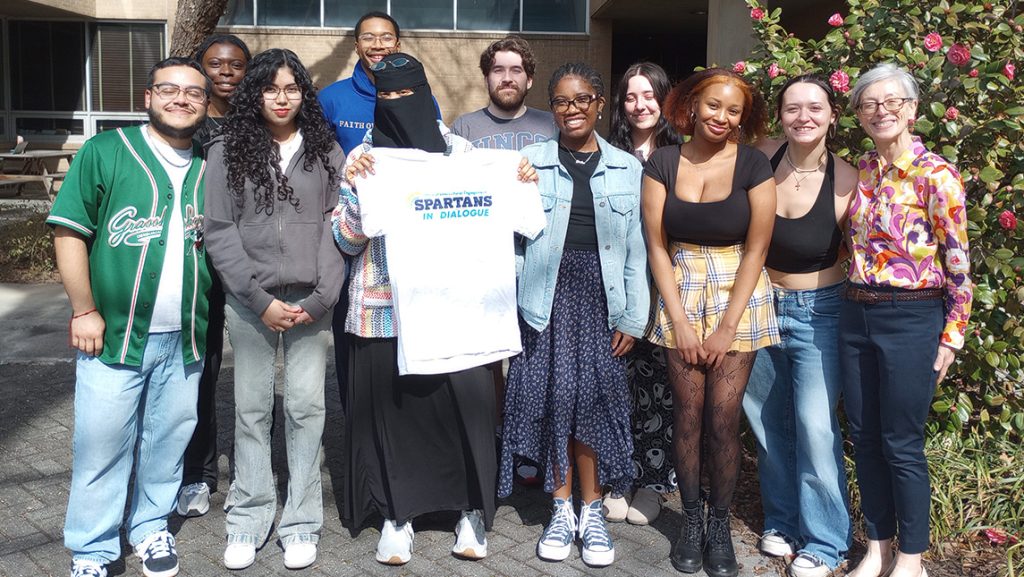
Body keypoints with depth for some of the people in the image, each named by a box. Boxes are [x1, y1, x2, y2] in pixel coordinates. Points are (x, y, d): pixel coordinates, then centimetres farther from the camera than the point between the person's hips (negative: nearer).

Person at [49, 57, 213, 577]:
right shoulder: (105, 152, -3)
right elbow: (70, 231, -5)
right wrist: (84, 310, -8)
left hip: (185, 339, 3)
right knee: (101, 446, 3)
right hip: (113, 333, -3)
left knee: (167, 441, 13)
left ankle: (151, 526, 33)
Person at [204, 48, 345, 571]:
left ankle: (301, 521, 14)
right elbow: (219, 231, -1)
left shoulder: (326, 150, 7)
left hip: (311, 301, 0)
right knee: (251, 408, 5)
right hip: (249, 302, 0)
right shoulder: (228, 150, 4)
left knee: (306, 407, 3)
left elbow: (335, 227, 3)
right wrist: (260, 300, -9)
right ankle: (249, 519, 18)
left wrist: (321, 298, -8)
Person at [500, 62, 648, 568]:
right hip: (548, 294, 0)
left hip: (600, 297, 1)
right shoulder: (531, 160, 5)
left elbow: (635, 249, 6)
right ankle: (562, 510, 17)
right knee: (553, 397, 1)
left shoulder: (627, 168, 8)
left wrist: (633, 317, 2)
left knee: (595, 398, 1)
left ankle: (592, 512, 17)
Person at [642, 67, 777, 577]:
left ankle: (720, 525, 17)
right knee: (687, 413, 2)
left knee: (723, 416, -2)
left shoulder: (753, 166, -5)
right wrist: (679, 321, -7)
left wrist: (727, 327, -9)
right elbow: (657, 245, -1)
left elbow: (755, 249, -6)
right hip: (680, 295, 1)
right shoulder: (662, 164, -1)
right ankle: (690, 520, 20)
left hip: (738, 296, -1)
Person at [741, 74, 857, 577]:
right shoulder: (761, 159, -8)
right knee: (769, 421, 13)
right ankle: (782, 520, 32)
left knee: (815, 425, -7)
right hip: (759, 304, 3)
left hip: (818, 311, -3)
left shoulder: (846, 182, -13)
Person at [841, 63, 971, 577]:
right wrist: (855, 307, 12)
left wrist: (950, 338, -9)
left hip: (912, 320, -6)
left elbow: (958, 264, -9)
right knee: (864, 437, 12)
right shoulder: (860, 172, 7)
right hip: (856, 317, 6)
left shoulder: (935, 175, -10)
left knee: (901, 444, 2)